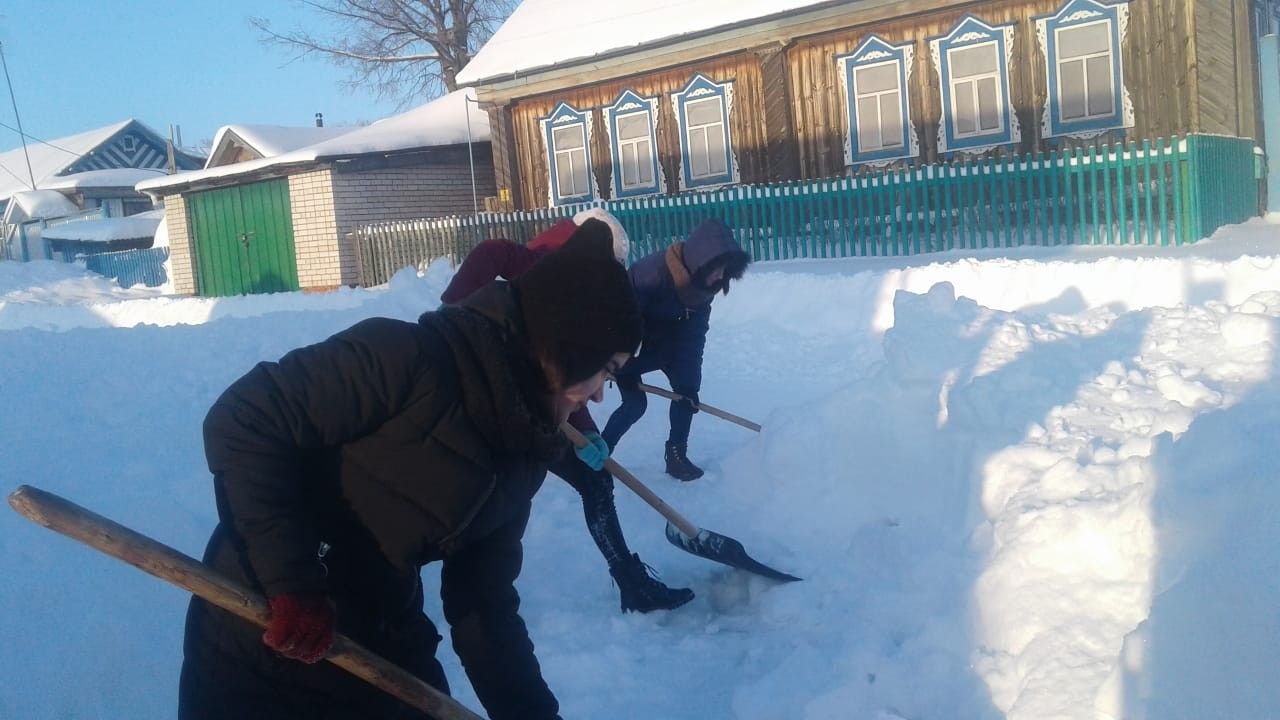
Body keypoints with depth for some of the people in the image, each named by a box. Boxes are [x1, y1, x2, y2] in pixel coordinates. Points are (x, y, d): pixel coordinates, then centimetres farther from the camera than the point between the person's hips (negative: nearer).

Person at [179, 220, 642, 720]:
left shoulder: (523, 451, 0)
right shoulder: (409, 360, -23)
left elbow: (484, 597, 5)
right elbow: (242, 424, -23)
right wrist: (290, 583, -26)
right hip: (260, 637, -7)